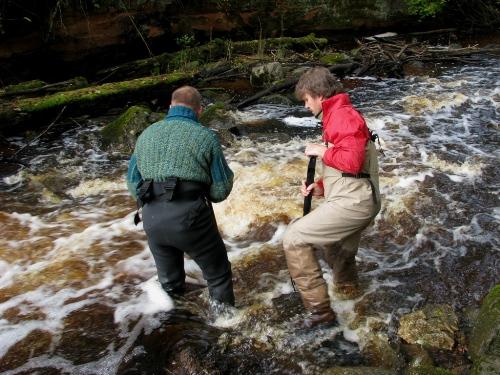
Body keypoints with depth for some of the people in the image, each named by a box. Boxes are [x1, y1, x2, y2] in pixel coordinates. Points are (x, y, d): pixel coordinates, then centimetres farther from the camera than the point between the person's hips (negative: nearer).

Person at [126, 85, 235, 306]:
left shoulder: (147, 134, 13)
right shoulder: (205, 136, 1)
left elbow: (133, 184, 13)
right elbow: (222, 189, -1)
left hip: (152, 219, 5)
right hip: (190, 217, -4)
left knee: (169, 281, 23)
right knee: (218, 275, 13)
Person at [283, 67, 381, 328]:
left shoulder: (343, 115, -10)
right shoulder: (335, 117, 24)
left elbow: (351, 161, -25)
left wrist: (321, 151, -10)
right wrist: (320, 188, 10)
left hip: (352, 201, -11)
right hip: (356, 201, 11)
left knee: (294, 239, -14)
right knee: (334, 247, 32)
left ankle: (319, 309, -10)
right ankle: (347, 286, 60)